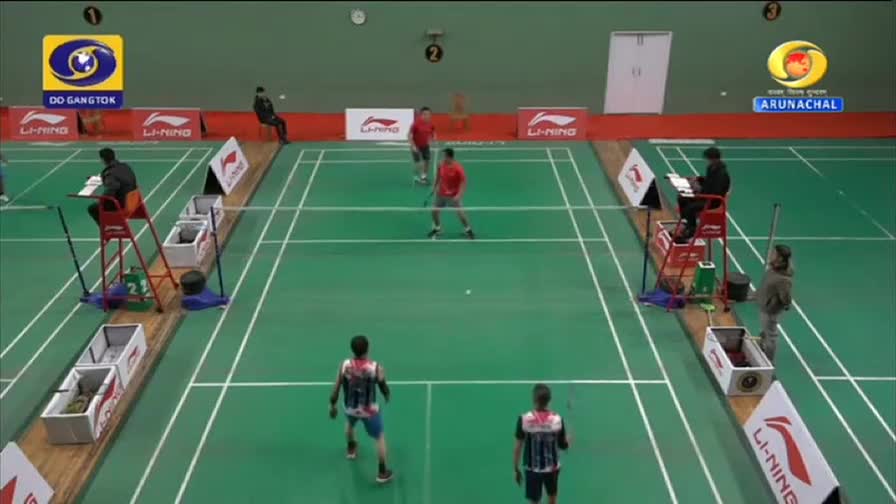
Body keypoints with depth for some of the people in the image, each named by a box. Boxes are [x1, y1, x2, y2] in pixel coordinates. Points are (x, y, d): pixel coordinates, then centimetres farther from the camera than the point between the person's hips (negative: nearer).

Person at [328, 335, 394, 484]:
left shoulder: (345, 365, -19)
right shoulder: (376, 368, -25)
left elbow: (336, 389, -10)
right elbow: (384, 389, -9)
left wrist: (332, 406, 9)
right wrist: (387, 396, 16)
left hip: (350, 408, 3)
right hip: (369, 411, -3)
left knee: (349, 423, 39)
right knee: (380, 437, 20)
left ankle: (351, 449, 62)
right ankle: (382, 473, 25)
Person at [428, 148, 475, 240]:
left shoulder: (458, 168, -24)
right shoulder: (442, 166, -8)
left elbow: (463, 182, -21)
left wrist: (459, 195, -30)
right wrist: (435, 187, 14)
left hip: (454, 195, -5)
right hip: (441, 194, 5)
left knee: (460, 213, -6)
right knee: (435, 211, 8)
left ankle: (468, 229, 18)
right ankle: (437, 229, 32)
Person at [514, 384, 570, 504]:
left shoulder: (524, 419, -17)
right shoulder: (557, 420, -14)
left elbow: (518, 447, -11)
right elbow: (564, 445, -2)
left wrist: (516, 469, 2)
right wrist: (568, 440, 21)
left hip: (532, 469, -1)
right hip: (552, 467, 1)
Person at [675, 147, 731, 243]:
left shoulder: (722, 174, -25)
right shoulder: (711, 167, 3)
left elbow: (716, 193, -28)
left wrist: (700, 189, -27)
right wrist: (698, 179, 2)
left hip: (713, 200, -10)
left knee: (690, 207, -26)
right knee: (682, 199, 6)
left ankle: (691, 231, -6)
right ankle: (687, 224, 16)